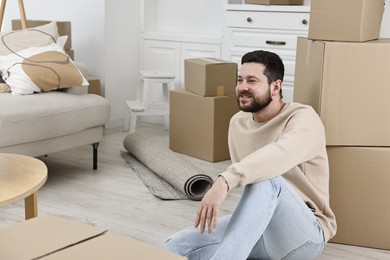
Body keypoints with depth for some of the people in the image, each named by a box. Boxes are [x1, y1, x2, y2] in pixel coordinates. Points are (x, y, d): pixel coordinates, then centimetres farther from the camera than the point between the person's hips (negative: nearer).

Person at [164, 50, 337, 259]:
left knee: (265, 179, -38)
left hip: (304, 234, -7)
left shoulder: (303, 117, -15)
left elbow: (280, 153, -39)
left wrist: (225, 181, -51)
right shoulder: (237, 123, 7)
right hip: (257, 227, 7)